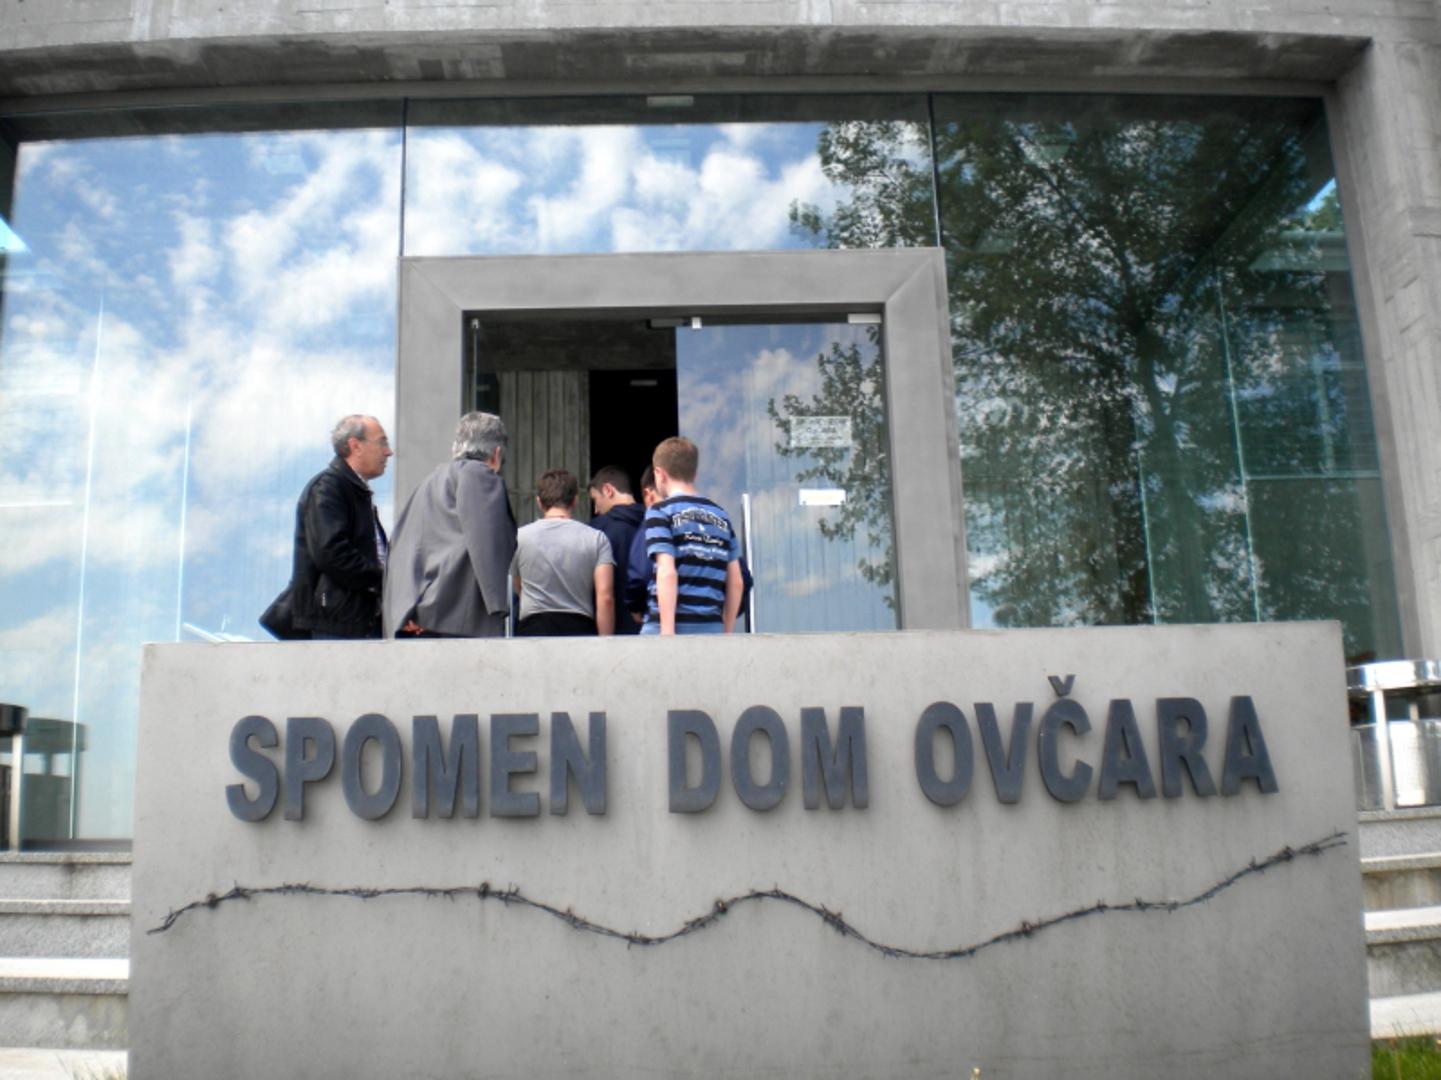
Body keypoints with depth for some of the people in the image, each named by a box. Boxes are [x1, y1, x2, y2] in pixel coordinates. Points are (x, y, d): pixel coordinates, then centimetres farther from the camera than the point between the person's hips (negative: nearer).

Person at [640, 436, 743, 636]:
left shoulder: (660, 512, -2)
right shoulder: (721, 516, 14)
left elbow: (667, 574, -13)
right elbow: (736, 582, 12)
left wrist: (667, 632, -16)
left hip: (675, 627, -5)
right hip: (711, 628, 5)